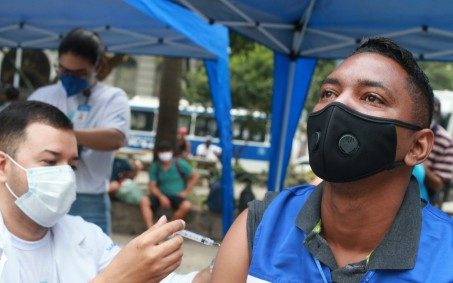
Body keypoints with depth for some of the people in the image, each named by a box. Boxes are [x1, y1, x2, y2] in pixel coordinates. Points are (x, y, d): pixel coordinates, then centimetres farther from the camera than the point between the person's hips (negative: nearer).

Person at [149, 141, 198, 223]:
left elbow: (195, 176, 7)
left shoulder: (180, 164, -1)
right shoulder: (154, 167, 2)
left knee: (186, 206, -34)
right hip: (162, 195, 1)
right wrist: (161, 196, -22)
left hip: (177, 196, -1)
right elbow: (152, 186, -3)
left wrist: (186, 192, -2)